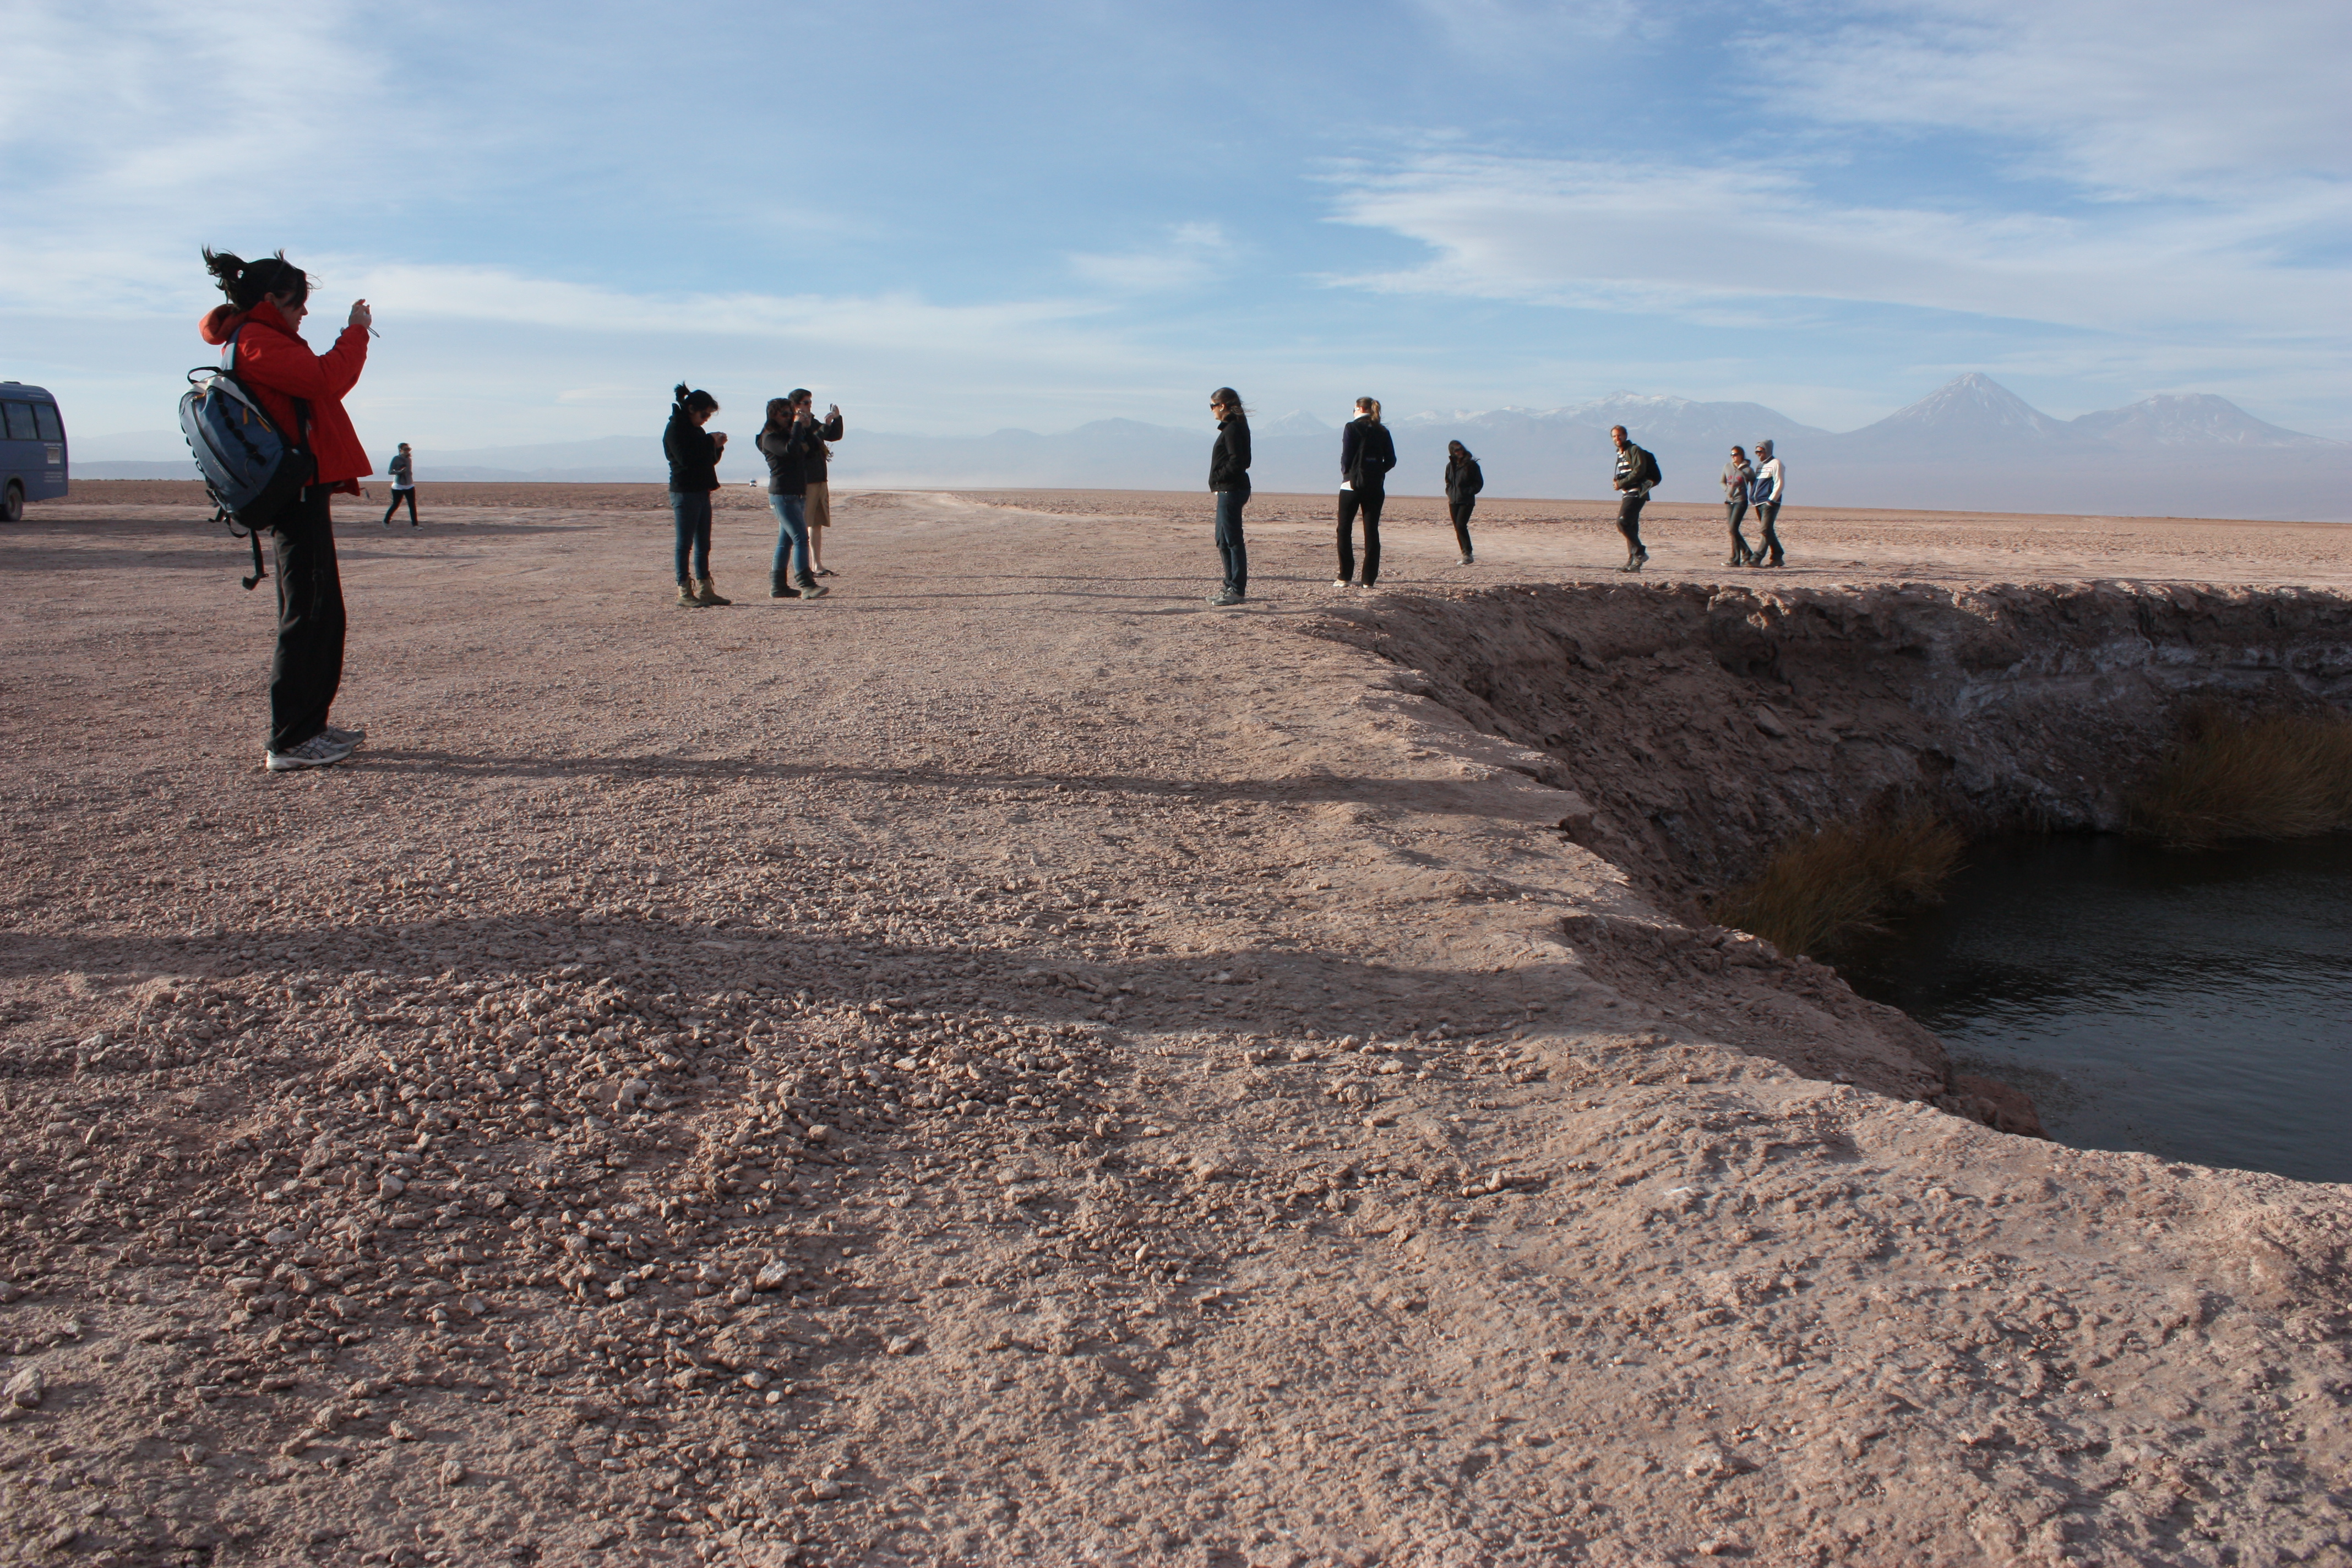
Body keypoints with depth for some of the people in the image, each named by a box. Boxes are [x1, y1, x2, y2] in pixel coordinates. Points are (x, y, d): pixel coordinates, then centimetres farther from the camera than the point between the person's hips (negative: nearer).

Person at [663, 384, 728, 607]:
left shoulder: (696, 430, 18)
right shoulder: (675, 428, -9)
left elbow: (708, 460, 21)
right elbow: (685, 458, -22)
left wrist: (717, 447, 2)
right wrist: (711, 443, -16)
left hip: (702, 492, 9)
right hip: (685, 493, -9)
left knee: (703, 545, 9)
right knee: (685, 544, -6)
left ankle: (705, 590, 13)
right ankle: (684, 593, -4)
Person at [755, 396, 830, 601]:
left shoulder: (790, 433, 19)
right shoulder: (770, 437, -8)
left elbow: (817, 446, 13)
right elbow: (790, 450, -26)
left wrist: (808, 429, -1)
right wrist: (798, 425, -16)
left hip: (798, 494, 9)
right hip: (782, 494, -9)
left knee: (786, 541, 9)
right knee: (801, 538, -18)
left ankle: (778, 586, 13)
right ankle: (806, 585, -25)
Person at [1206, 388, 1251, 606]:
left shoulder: (1233, 429, -14)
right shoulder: (1235, 427, 16)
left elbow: (1236, 462, -22)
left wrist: (1217, 479, -12)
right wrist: (1218, 482, 11)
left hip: (1231, 490, -11)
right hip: (1228, 490, 11)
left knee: (1232, 540, -7)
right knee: (1223, 541, 15)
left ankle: (1237, 590, -4)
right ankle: (1231, 586, 21)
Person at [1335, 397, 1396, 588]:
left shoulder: (1352, 428, -6)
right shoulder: (1383, 432, 7)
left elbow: (1347, 456, -10)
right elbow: (1391, 461, 5)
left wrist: (1346, 473, 6)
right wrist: (1377, 472, 13)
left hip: (1353, 484, -4)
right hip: (1376, 486, 4)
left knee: (1345, 530, 5)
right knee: (1372, 531, 5)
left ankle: (1345, 576, 0)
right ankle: (1369, 579, 3)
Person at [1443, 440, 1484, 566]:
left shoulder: (1471, 465, -3)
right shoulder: (1450, 466, 11)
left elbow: (1479, 483, -1)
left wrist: (1469, 493, -10)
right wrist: (1449, 494, 6)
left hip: (1466, 501, -6)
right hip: (1454, 501, 6)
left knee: (1461, 526, -18)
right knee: (1458, 528, 5)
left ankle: (1468, 554, -15)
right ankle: (1465, 554, 11)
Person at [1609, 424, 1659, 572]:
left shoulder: (1635, 450, -6)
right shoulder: (1620, 454, 21)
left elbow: (1639, 471, -16)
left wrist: (1621, 483, -13)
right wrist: (1618, 481, 8)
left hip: (1636, 492, -9)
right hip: (1627, 494, 9)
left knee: (1622, 522, -19)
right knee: (1631, 526, 5)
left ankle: (1640, 553, -12)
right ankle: (1632, 562, 5)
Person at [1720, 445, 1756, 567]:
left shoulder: (1748, 470, -3)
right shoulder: (1727, 467, 9)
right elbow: (1722, 482, 20)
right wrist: (1727, 490, 2)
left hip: (1741, 502, -5)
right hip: (1729, 502, 5)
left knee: (1733, 529, -14)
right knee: (1733, 530, 4)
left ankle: (1735, 559, -10)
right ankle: (1747, 554, 15)